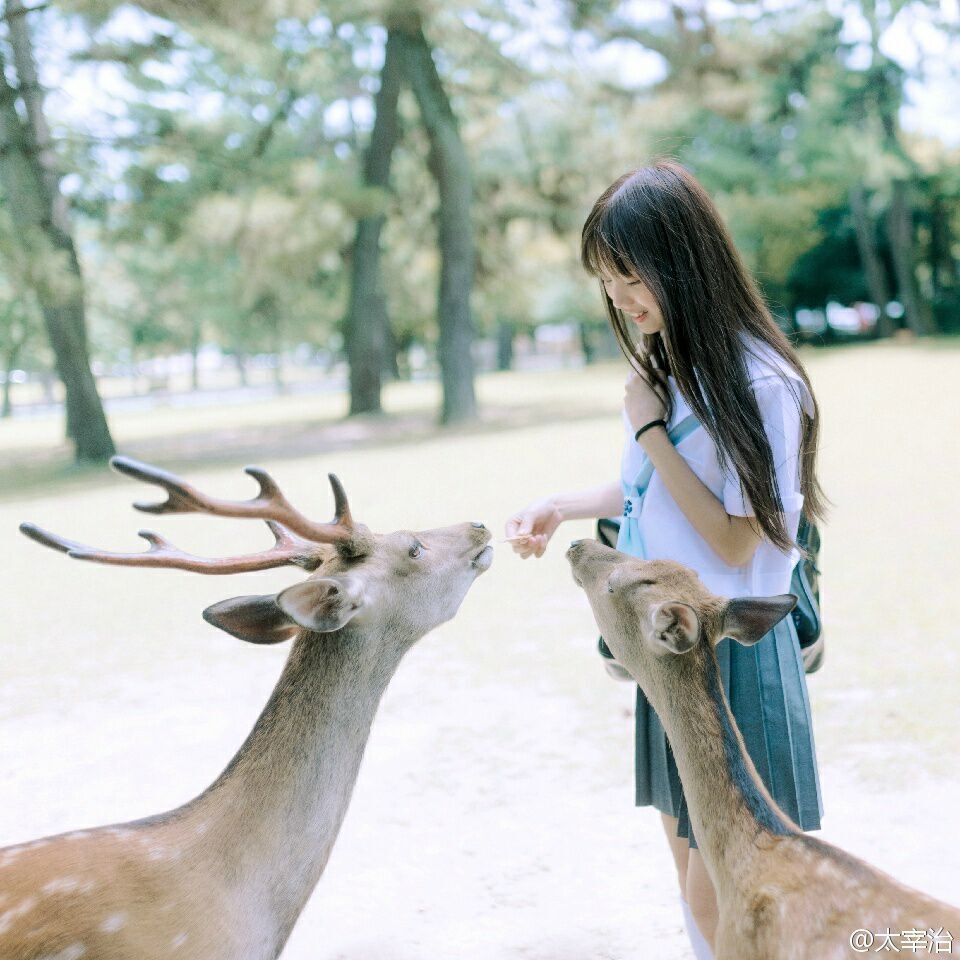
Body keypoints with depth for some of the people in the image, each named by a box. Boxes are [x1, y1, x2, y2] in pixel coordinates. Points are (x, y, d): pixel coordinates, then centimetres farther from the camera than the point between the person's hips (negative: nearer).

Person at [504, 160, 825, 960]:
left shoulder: (759, 385, -20)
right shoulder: (664, 368, 5)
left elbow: (736, 539, -19)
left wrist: (650, 429, -19)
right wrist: (564, 507, 2)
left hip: (735, 646, -8)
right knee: (690, 869, 18)